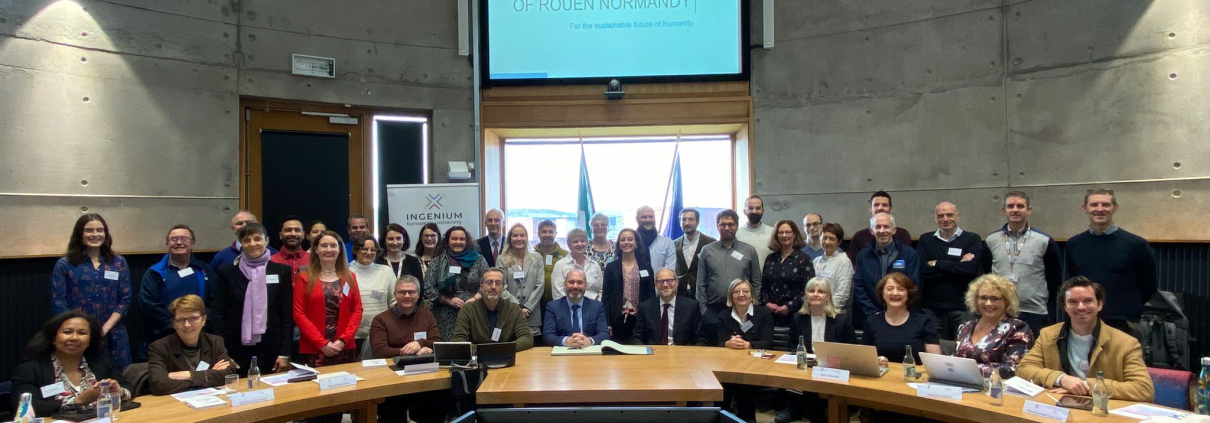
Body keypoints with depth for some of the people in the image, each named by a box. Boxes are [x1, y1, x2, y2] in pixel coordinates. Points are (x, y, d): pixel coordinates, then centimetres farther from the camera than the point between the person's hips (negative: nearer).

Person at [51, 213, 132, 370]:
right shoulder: (64, 264, 3)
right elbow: (58, 303, -1)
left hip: (112, 337, 2)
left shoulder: (118, 262, 9)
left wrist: (105, 328, -9)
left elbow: (125, 299, 4)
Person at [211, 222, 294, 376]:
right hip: (236, 350, 0)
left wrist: (285, 353, -3)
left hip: (271, 351, 0)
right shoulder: (227, 272, 4)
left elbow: (287, 315, 2)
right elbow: (219, 314, 3)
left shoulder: (282, 271, 3)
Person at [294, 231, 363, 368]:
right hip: (313, 350, -2)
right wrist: (322, 343, -11)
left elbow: (357, 310, 6)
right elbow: (299, 314, -4)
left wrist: (343, 340, -7)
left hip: (345, 349, 2)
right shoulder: (304, 278, 1)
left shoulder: (349, 277, 9)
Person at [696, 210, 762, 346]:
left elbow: (756, 283, 8)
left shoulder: (749, 251, 7)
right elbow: (701, 284, 5)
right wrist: (703, 309, -1)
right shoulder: (707, 250, 6)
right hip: (713, 310, 0)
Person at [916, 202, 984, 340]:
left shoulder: (972, 239, 4)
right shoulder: (925, 240, 8)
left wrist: (936, 264, -7)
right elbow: (921, 269, -7)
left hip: (962, 307, -1)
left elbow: (970, 268, -12)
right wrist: (958, 265, -9)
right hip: (931, 307, 1)